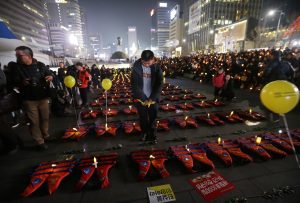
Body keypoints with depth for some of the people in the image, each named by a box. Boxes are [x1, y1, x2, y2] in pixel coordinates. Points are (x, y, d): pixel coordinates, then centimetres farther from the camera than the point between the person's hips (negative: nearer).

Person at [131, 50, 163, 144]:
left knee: (153, 117, 8)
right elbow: (134, 85, -12)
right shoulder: (136, 67, -10)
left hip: (153, 98, 0)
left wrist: (152, 98, -14)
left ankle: (153, 135, 25)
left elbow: (159, 84, -7)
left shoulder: (157, 67, -7)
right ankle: (145, 134, 30)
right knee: (143, 118, 10)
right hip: (141, 98, 0)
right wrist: (143, 98, -14)